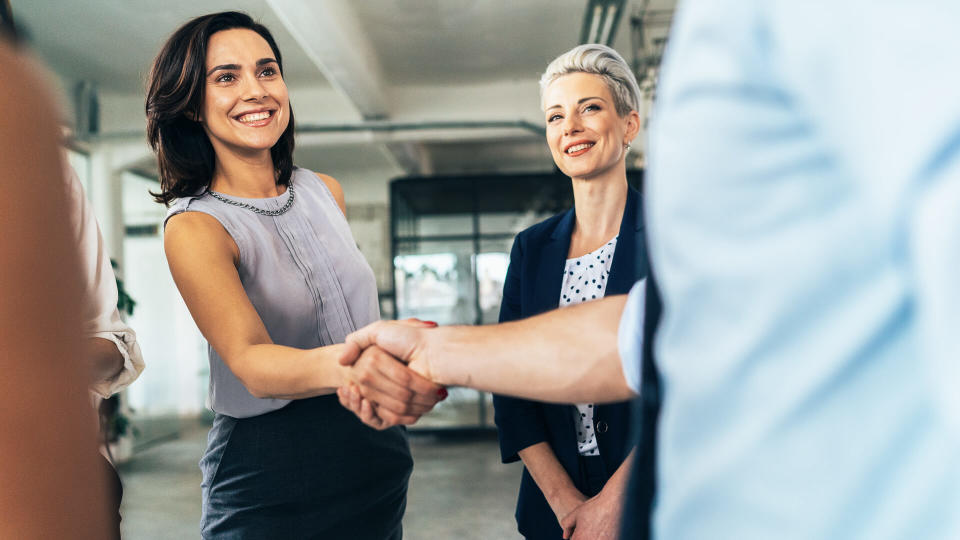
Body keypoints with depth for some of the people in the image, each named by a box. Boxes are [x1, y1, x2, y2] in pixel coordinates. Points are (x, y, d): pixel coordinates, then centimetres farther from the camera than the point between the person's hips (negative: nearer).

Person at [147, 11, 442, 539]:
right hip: (269, 486, -5)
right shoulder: (193, 227, -16)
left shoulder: (326, 192, 2)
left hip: (374, 452, 6)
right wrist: (348, 364, -51)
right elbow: (249, 361, -32)